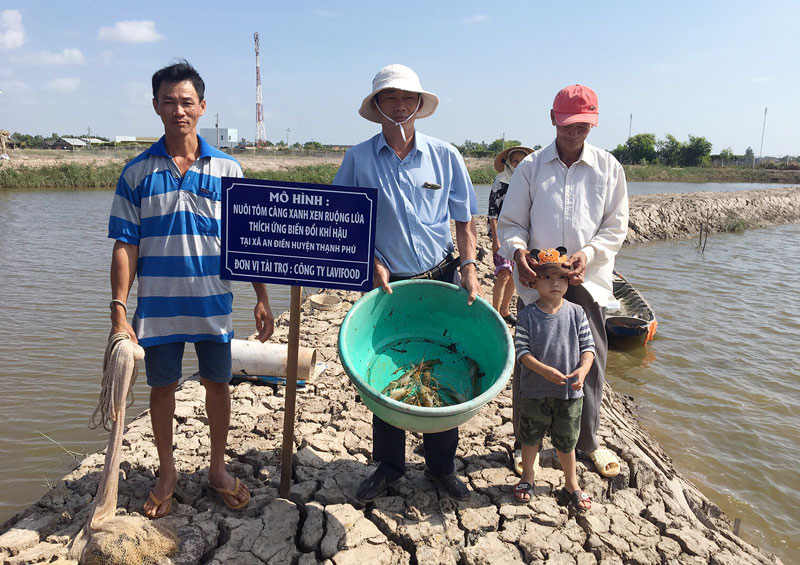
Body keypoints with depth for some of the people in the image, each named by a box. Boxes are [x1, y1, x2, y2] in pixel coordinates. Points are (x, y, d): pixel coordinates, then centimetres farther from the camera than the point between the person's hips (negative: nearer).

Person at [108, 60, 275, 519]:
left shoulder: (227, 169, 0)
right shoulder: (137, 172, 0)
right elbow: (126, 246, -1)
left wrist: (262, 299, -2)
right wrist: (119, 309, -7)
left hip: (213, 303, 0)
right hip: (158, 305, 0)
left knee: (218, 384, 10)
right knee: (163, 387, 11)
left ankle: (218, 468, 30)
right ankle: (167, 472, 32)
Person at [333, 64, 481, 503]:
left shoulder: (445, 156, 1)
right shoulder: (358, 158, -1)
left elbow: (464, 219, 6)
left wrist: (468, 266, -7)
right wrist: (372, 261, -9)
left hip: (440, 281, 0)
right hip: (384, 284, 0)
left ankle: (441, 466, 26)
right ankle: (388, 465, 28)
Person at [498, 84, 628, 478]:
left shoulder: (609, 168, 6)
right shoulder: (530, 167, 4)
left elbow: (616, 227, 5)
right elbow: (510, 222, 4)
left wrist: (589, 253, -13)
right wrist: (517, 251, -17)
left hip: (588, 280, 1)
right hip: (536, 280, 0)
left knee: (589, 361, 6)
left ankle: (587, 440, 28)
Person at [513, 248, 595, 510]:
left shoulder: (576, 313, -4)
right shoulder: (528, 315, -10)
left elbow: (588, 346, -2)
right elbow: (521, 350, -12)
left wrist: (583, 370, -20)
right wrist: (545, 370, -25)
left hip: (570, 392, 1)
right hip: (535, 390, -1)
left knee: (566, 441, 15)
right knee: (530, 437, 17)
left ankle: (571, 484, 37)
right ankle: (527, 477, 41)